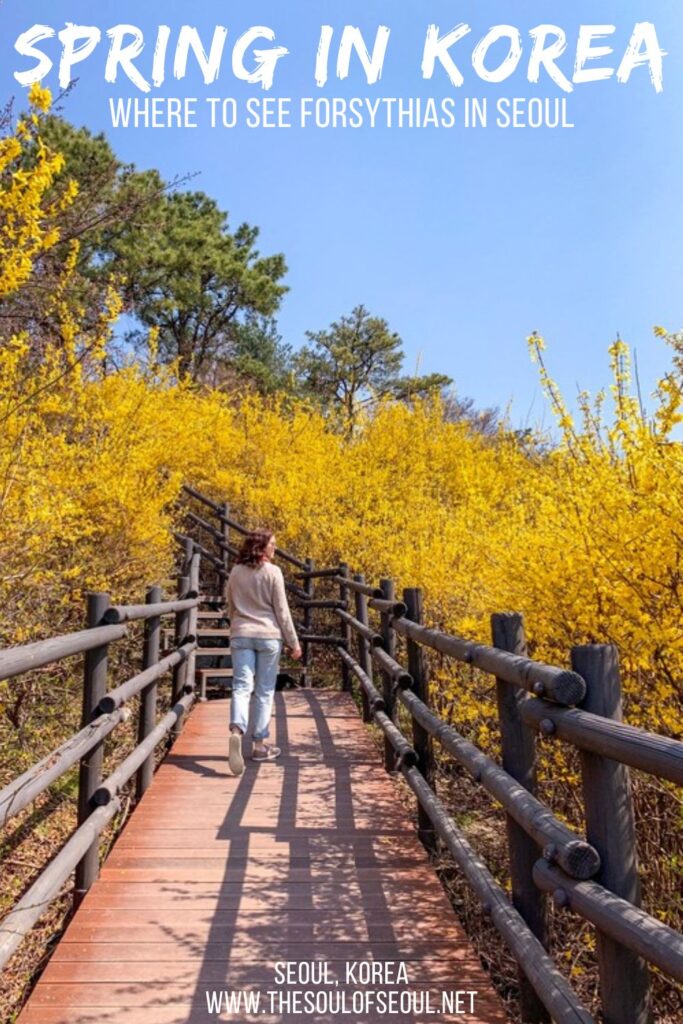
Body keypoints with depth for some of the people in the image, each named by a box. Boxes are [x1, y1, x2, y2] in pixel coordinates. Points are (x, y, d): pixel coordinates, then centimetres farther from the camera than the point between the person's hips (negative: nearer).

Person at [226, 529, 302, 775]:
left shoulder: (235, 572, 6)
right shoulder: (273, 572, -8)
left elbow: (230, 608, 15)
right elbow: (282, 611, -7)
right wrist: (293, 643, 0)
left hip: (241, 636, 3)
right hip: (268, 636, -3)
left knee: (241, 687, -1)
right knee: (265, 691, 7)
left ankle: (236, 731, -25)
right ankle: (259, 744, 14)